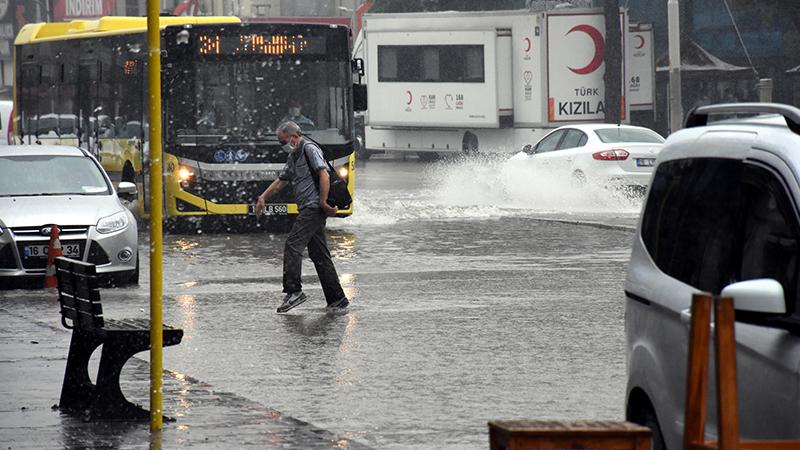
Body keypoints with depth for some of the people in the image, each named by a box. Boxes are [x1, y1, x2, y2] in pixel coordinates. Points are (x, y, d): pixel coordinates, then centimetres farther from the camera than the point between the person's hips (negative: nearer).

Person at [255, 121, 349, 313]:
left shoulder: (310, 149, -7)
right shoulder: (293, 157, 22)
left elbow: (324, 175, -16)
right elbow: (280, 181, 28)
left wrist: (323, 202, -19)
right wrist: (263, 197, 18)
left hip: (314, 207, -10)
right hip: (308, 209, 10)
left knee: (293, 244, -16)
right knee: (319, 254, 7)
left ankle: (293, 290, -19)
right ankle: (337, 300, 6)